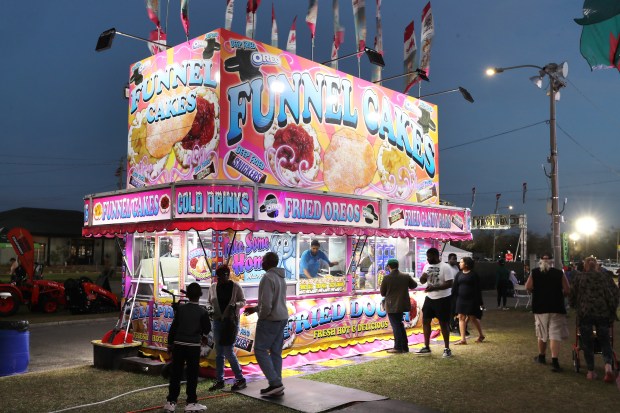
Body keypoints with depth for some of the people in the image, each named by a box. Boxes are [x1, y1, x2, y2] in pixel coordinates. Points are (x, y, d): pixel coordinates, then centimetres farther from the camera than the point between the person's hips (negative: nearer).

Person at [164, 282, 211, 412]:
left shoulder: (180, 309, -1)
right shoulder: (202, 311, -7)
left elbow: (173, 327, 2)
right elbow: (207, 328, 1)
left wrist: (170, 343, 12)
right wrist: (203, 335, 24)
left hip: (178, 344, 3)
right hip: (194, 346, -3)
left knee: (175, 374, 9)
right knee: (192, 375, 5)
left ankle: (171, 402, 12)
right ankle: (191, 403, 7)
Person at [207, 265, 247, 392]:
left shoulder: (235, 287, -7)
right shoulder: (213, 287, 3)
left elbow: (243, 301, 0)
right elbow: (210, 302, 15)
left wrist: (235, 305, -20)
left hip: (231, 321, -4)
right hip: (217, 321, 5)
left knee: (228, 351, -8)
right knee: (219, 352, 8)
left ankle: (240, 379, 4)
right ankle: (219, 380, 17)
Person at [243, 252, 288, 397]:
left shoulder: (267, 278, -17)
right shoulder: (281, 278, 13)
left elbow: (266, 304, -23)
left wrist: (262, 316, -4)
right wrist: (255, 308, 22)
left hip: (270, 319, -9)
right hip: (282, 318, 9)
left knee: (260, 350, -1)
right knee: (276, 352, 11)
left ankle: (275, 382, -6)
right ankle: (276, 386, 14)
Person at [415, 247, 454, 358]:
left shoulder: (445, 267, -16)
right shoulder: (427, 266, 5)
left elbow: (449, 284, -20)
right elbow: (422, 281, 12)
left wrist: (434, 288, -28)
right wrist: (423, 277, -12)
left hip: (442, 299, -7)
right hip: (429, 298, 7)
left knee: (443, 323, 2)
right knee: (425, 321, 9)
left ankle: (447, 349, 15)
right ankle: (426, 347, 20)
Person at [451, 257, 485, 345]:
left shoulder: (473, 274, -6)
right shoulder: (459, 274, 8)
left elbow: (478, 289, -7)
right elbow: (454, 287, 8)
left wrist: (480, 302, -8)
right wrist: (453, 300, 4)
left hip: (471, 300, -5)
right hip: (461, 299, 5)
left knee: (473, 318, 5)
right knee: (461, 317, 1)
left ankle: (481, 335, 27)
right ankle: (463, 339, 4)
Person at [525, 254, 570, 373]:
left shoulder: (535, 273, 0)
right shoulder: (559, 273, -2)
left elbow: (528, 287, -9)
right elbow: (567, 290, -6)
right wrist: (560, 296, 14)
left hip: (540, 307, 2)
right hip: (556, 307, -1)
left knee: (542, 334, 17)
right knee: (555, 335, -3)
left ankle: (541, 357, 32)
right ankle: (554, 362, -12)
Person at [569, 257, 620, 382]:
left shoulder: (578, 277, 5)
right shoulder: (606, 277, 10)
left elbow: (571, 295, 6)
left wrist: (574, 306, 25)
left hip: (584, 313, -1)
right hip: (603, 313, 2)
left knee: (587, 343, 7)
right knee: (605, 341, 9)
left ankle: (591, 371, 7)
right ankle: (608, 366, -15)